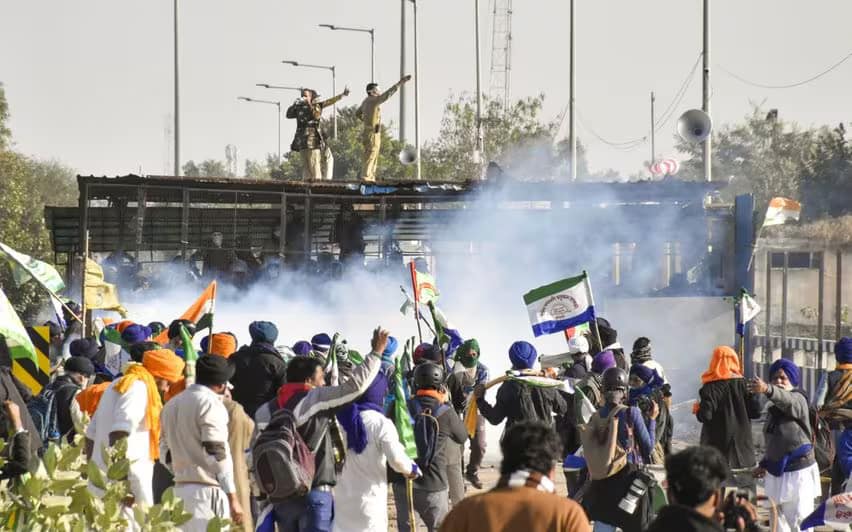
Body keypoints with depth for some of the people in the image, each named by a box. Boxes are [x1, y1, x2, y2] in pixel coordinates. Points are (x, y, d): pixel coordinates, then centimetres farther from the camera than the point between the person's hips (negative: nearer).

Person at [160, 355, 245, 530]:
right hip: (207, 490, -8)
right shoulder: (211, 403, -9)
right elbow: (217, 454, -15)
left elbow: (166, 453, 18)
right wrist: (233, 499, -14)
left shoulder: (172, 405, 16)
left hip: (180, 488, 8)